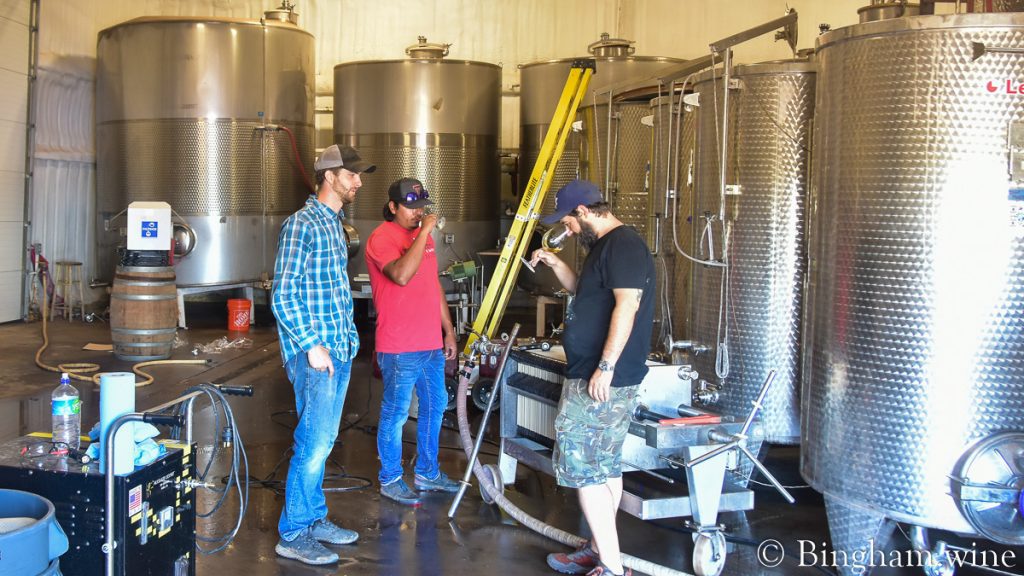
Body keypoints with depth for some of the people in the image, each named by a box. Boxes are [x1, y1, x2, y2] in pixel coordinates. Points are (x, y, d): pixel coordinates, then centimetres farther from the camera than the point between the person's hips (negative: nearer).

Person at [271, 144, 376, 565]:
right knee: (313, 444, -7)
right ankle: (293, 535, 2)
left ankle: (314, 519, 25)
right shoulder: (302, 225, -12)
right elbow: (283, 296, -17)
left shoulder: (334, 224, 15)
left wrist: (349, 339, 14)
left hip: (340, 351, 9)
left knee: (322, 442, 15)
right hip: (316, 355, -9)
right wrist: (312, 345, -18)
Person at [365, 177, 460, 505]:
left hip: (432, 344, 8)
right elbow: (402, 274, -31)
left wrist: (448, 331, 19)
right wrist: (424, 232, -25)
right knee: (396, 414, 1)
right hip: (399, 349, -8)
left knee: (435, 407, 17)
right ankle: (390, 480, 15)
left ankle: (427, 473, 31)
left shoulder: (422, 235, 14)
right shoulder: (381, 238, -12)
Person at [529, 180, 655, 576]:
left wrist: (606, 366, -29)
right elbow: (583, 290, 32)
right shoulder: (605, 246, 17)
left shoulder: (623, 245, -16)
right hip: (594, 376, 11)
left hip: (602, 380, -11)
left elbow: (627, 305, -26)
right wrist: (555, 264, 16)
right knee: (605, 468, 16)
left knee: (583, 468, -9)